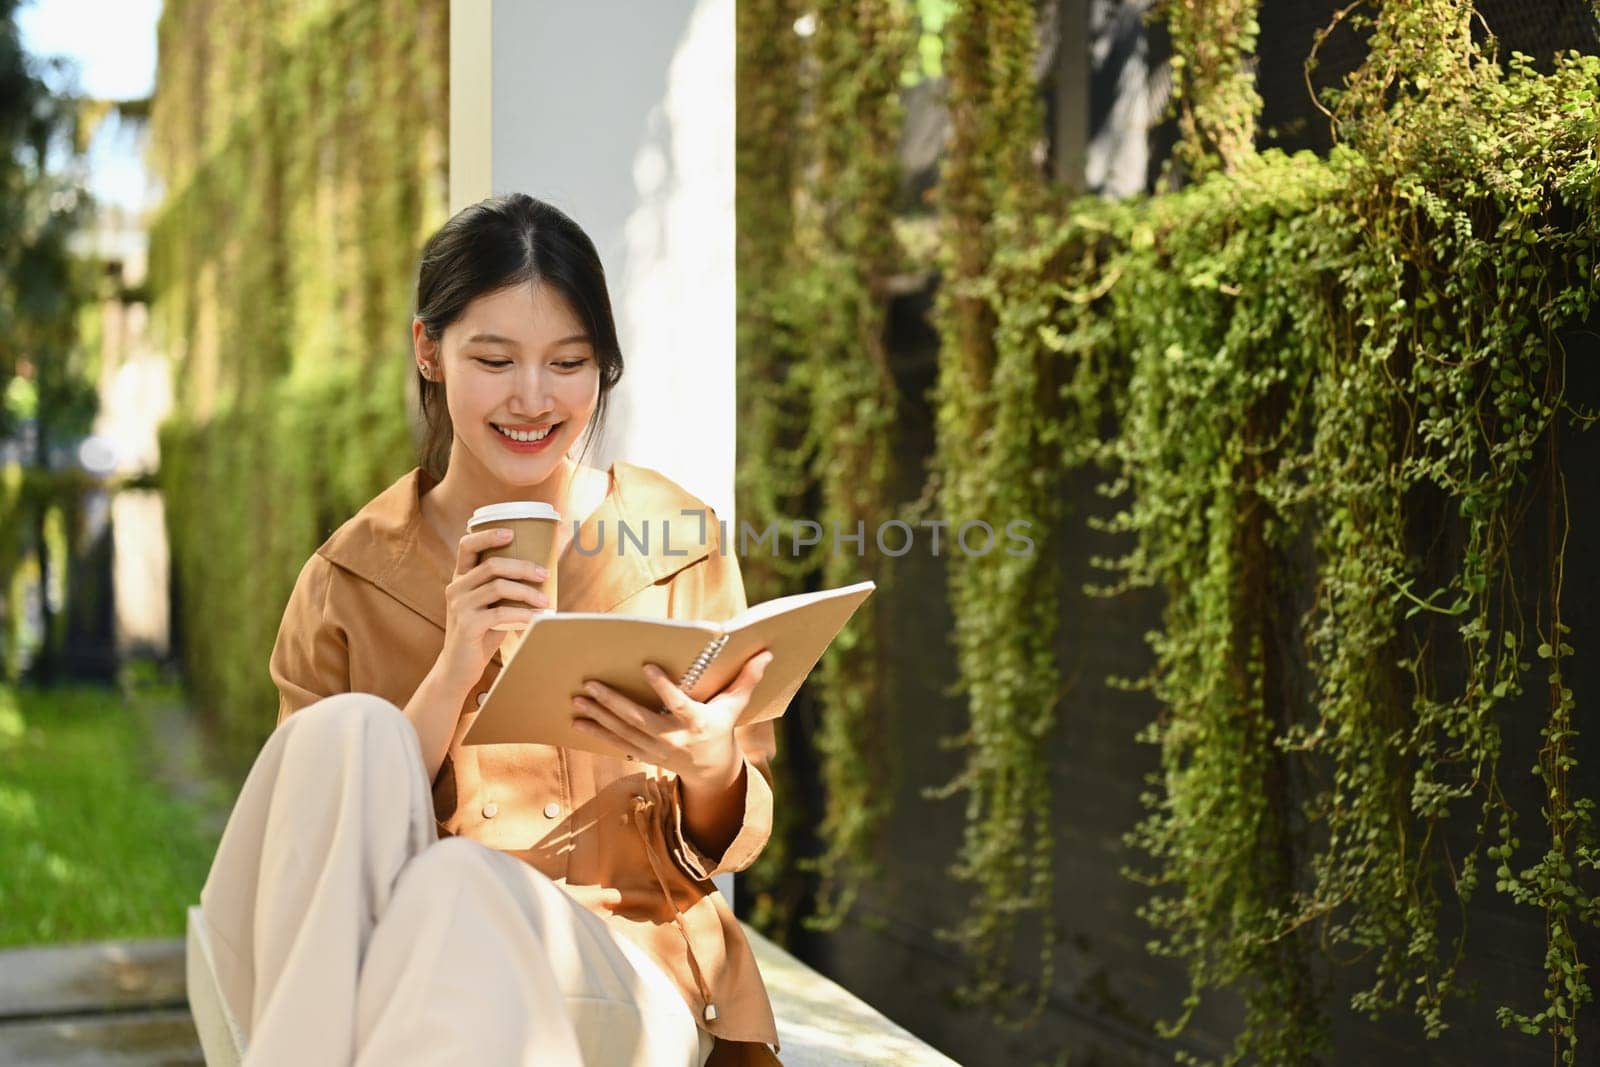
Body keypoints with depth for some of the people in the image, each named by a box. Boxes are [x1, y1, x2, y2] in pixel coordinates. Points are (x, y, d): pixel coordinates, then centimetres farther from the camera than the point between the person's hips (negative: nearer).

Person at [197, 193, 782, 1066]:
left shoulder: (684, 545, 4)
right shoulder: (347, 580, 5)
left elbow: (729, 846, 8)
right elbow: (326, 849, -2)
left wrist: (712, 770, -17)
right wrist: (450, 677, -16)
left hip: (623, 976, -2)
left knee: (457, 884, -36)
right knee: (349, 733, -28)